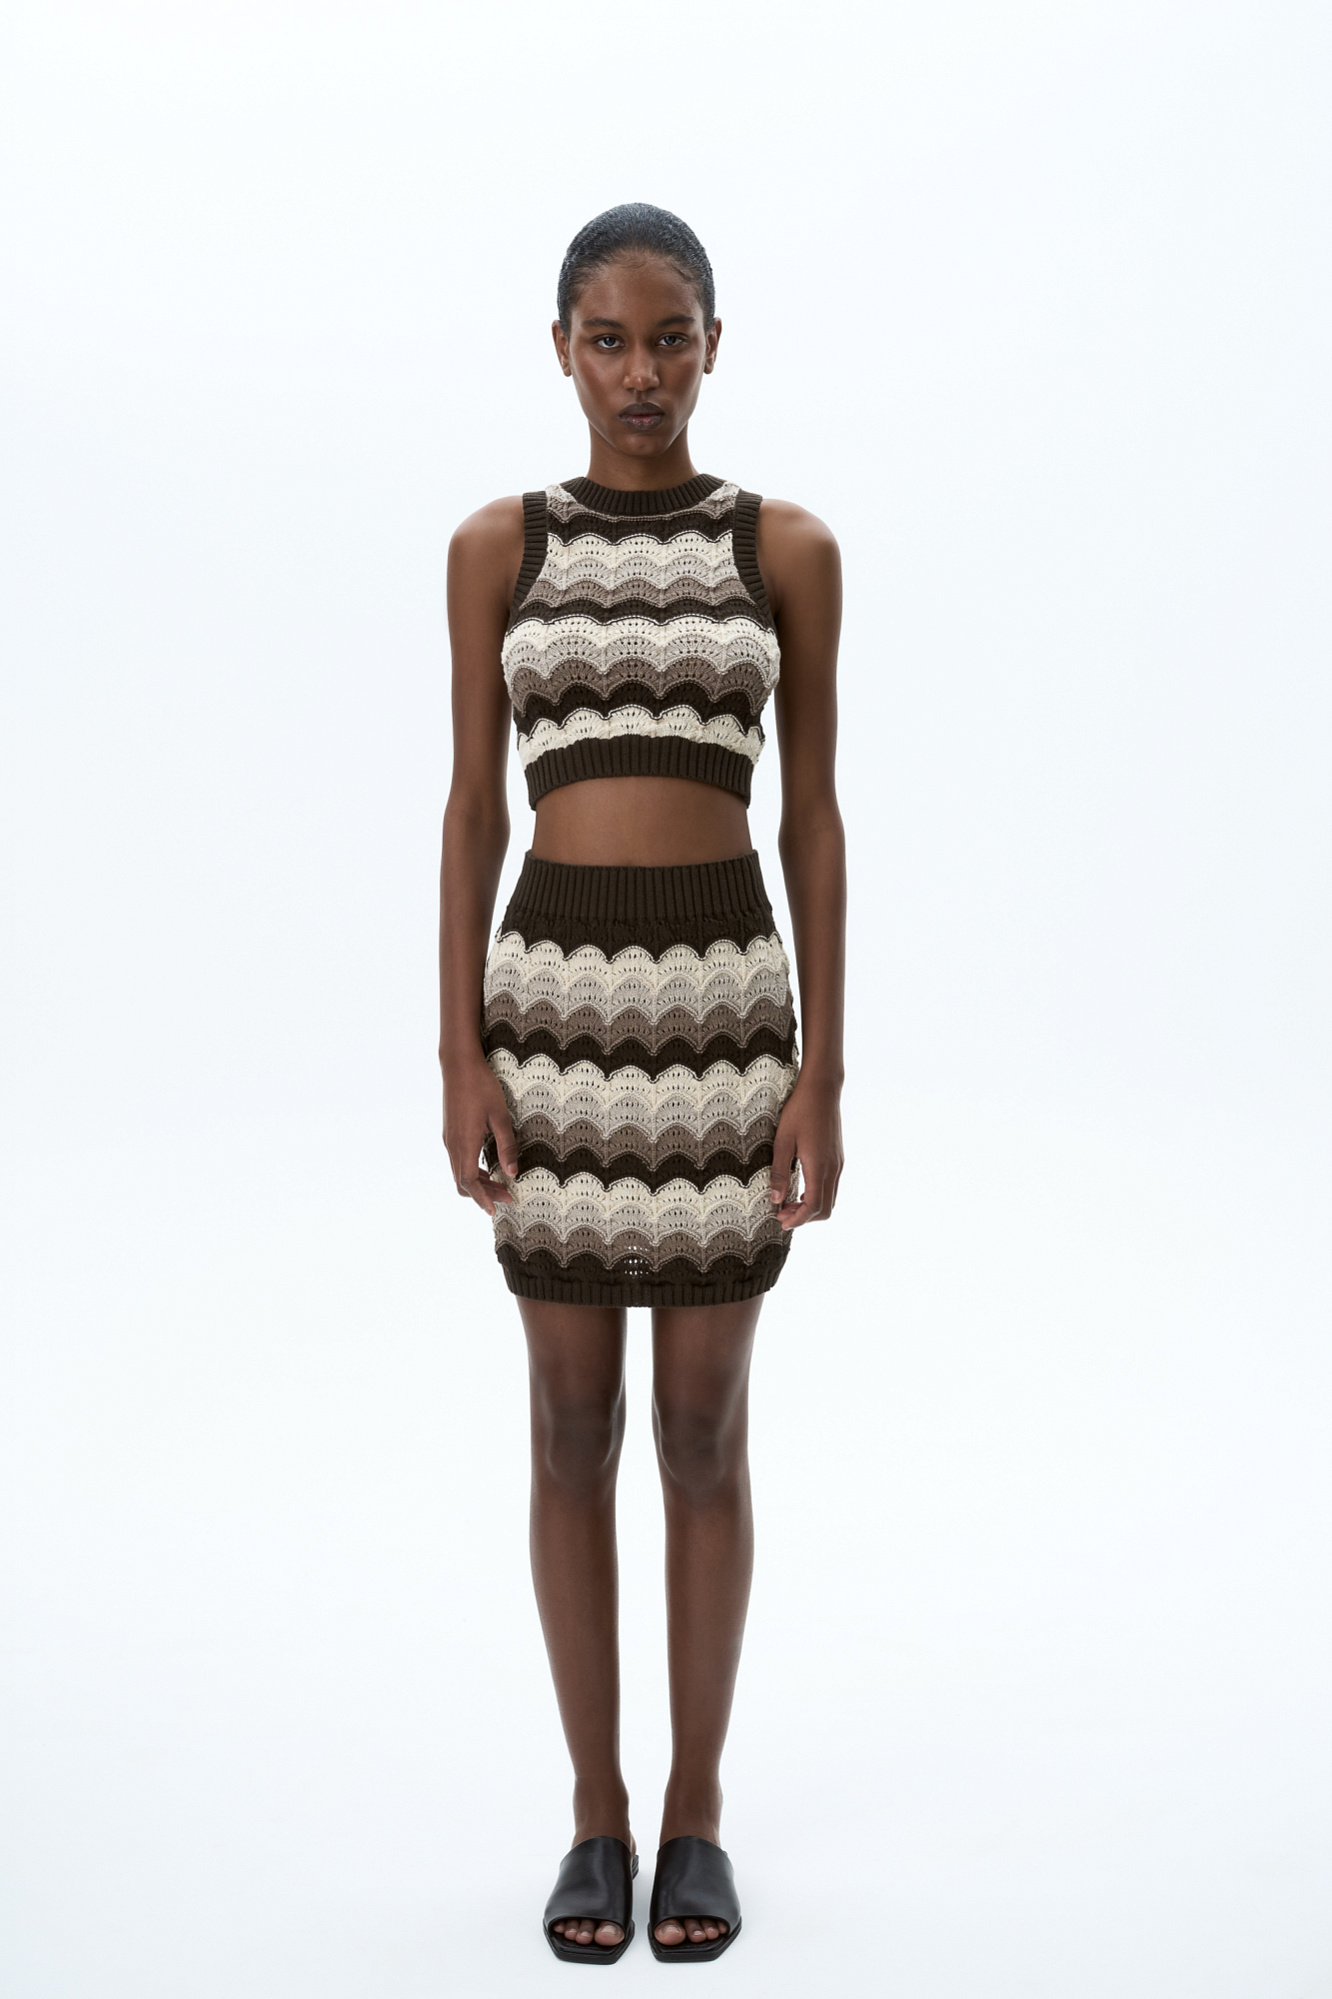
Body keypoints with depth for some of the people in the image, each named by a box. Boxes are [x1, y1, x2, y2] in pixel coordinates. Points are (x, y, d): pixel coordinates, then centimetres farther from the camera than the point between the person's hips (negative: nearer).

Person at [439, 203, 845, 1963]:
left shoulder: (789, 549, 4)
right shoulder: (496, 548, 5)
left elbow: (813, 816, 3)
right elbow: (471, 810, 4)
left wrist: (823, 1073, -2)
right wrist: (460, 1055, -4)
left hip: (727, 992, 0)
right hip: (554, 993, 1)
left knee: (706, 1423, 6)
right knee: (573, 1421, 6)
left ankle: (696, 1814, 22)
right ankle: (599, 1815, 22)